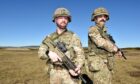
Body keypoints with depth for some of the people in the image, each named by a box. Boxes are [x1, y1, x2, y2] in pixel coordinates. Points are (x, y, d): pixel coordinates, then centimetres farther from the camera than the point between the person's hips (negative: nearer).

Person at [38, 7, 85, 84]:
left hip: (70, 73, -3)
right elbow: (41, 53, 3)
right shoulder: (49, 38, 11)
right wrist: (49, 53, -20)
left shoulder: (73, 36, 1)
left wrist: (78, 67, -26)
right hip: (54, 73, 3)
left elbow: (80, 54, -6)